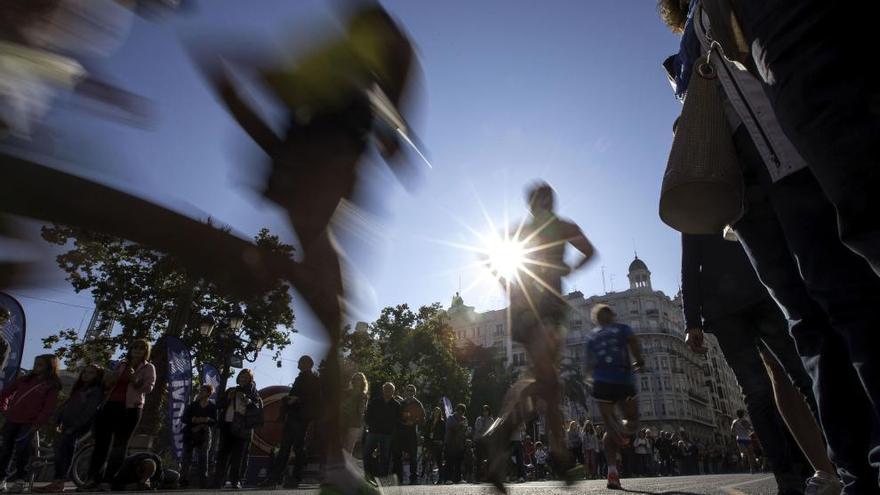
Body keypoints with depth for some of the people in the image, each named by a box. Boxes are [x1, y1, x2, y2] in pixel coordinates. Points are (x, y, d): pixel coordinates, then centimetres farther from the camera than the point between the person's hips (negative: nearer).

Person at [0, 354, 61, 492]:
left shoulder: (52, 386, -3)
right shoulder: (25, 379, 10)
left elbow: (48, 408, -8)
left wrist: (37, 423, -15)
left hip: (29, 422, -4)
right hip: (12, 419, 4)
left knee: (22, 449, -8)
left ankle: (20, 477, 9)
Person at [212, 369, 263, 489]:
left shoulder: (253, 393, 11)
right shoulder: (231, 391, 21)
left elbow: (258, 410, -1)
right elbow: (219, 406, 16)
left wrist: (248, 402, -15)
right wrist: (228, 398, 0)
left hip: (243, 428, -3)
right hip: (227, 425, 3)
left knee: (239, 455, -5)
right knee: (223, 453, -1)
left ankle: (236, 481, 0)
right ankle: (218, 481, 4)